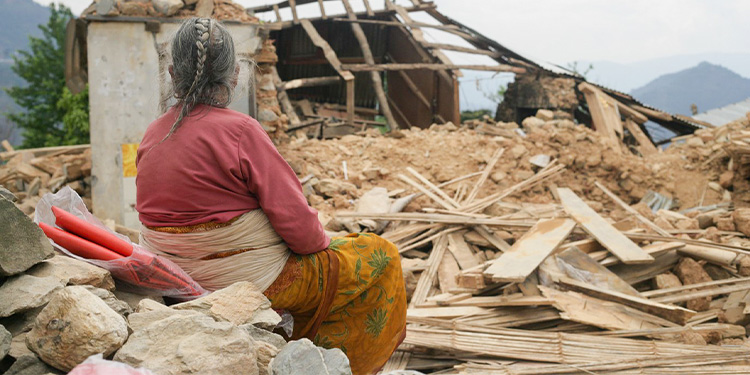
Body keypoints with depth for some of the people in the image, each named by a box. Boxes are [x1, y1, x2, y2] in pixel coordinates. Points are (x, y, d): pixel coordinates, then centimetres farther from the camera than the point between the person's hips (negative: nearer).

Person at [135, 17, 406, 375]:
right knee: (379, 257, 8)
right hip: (251, 279, -9)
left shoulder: (152, 134, 1)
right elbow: (295, 220, -22)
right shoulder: (239, 131, -22)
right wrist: (323, 243, 0)